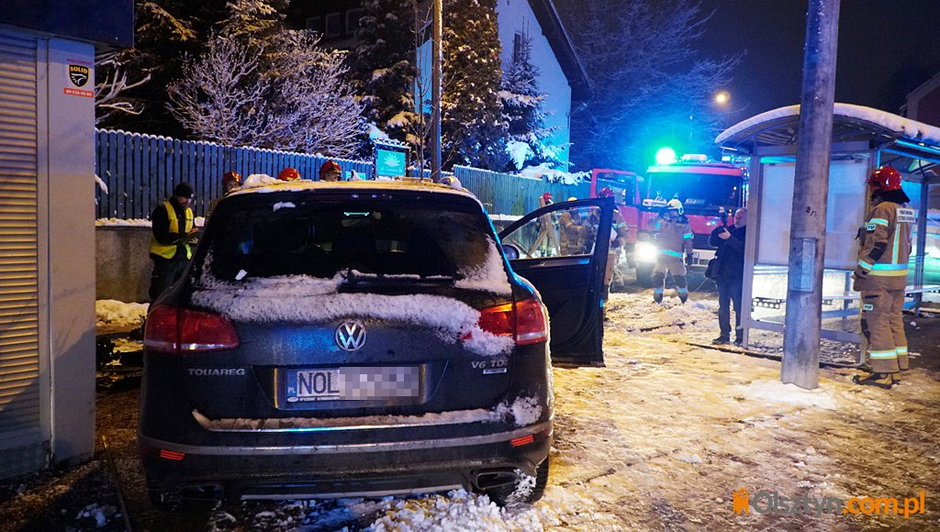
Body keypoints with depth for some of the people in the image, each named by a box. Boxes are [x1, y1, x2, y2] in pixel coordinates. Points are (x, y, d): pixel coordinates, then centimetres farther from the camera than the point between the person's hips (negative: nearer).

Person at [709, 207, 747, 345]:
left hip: (738, 276, -6)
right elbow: (712, 242, 8)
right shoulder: (728, 229, 13)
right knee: (723, 306, 9)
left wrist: (730, 238, -25)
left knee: (739, 307, -4)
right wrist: (719, 228, -6)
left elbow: (743, 248, -19)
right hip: (722, 275, 6)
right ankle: (724, 335, 16)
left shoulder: (748, 233, -4)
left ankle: (740, 336, 2)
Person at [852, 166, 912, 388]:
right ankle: (896, 368, 19)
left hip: (879, 277, -9)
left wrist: (860, 273, -14)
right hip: (899, 277, 9)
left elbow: (875, 245, -19)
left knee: (876, 322, -5)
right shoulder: (905, 211, 14)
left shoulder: (882, 209, -14)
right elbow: (906, 245, 19)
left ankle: (883, 373, -4)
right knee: (894, 320, 14)